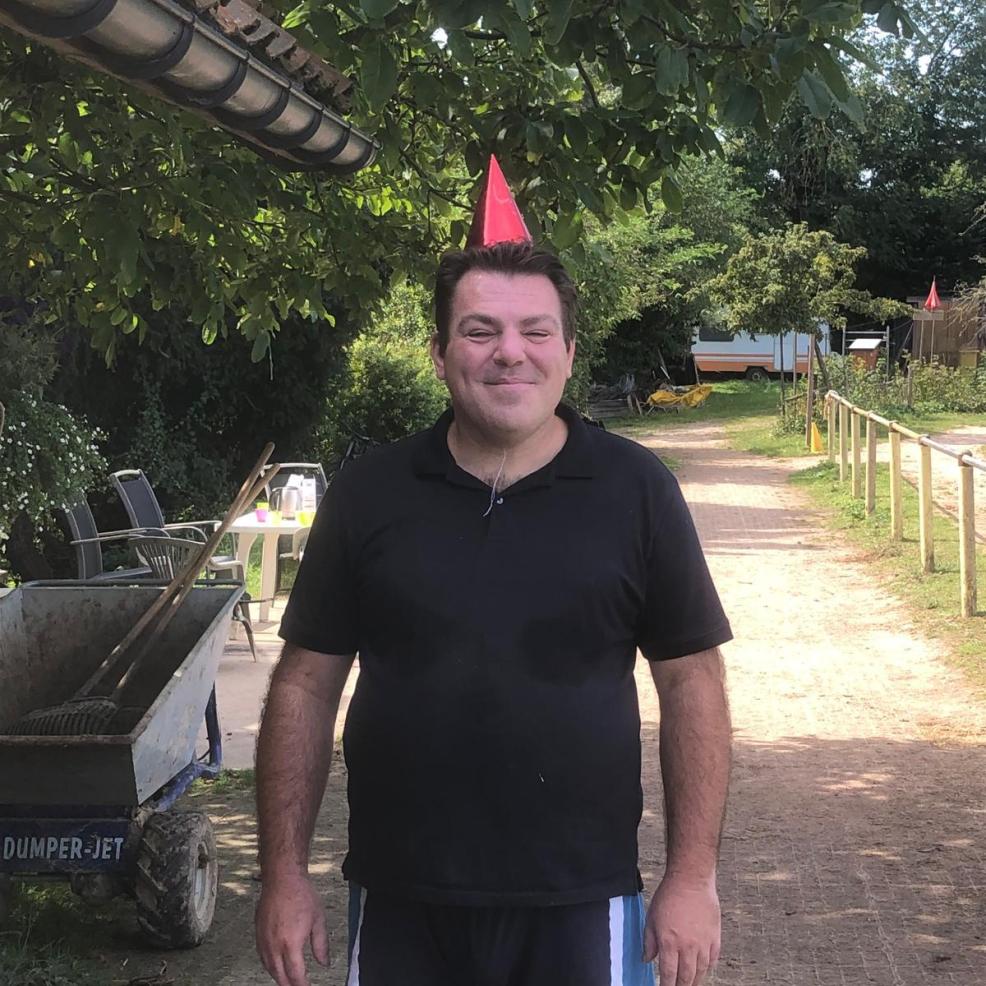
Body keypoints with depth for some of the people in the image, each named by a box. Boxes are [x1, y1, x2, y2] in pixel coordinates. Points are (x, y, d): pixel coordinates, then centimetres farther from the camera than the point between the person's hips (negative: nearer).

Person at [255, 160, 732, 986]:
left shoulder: (636, 490, -3)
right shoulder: (368, 496, 0)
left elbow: (690, 679, 0)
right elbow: (307, 683, 4)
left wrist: (694, 877, -4)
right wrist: (285, 874, 1)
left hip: (582, 904, -1)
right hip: (399, 906, 2)